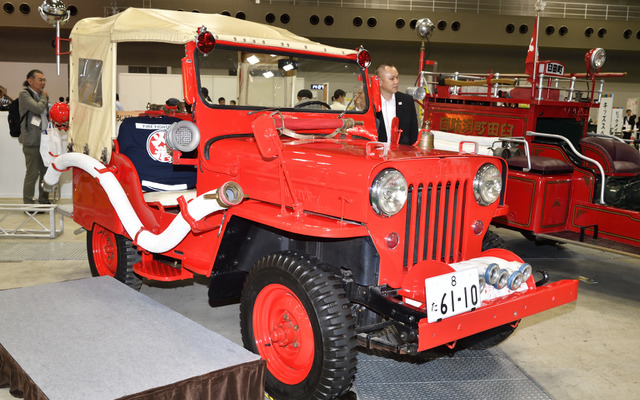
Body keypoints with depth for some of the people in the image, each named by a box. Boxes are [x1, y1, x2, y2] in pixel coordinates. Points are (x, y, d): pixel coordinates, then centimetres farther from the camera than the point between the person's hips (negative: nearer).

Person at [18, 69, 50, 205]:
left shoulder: (41, 95, 17)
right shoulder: (24, 94, -7)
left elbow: (47, 113, 26)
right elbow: (38, 108, -20)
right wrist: (44, 97, -3)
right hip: (32, 140, -8)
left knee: (46, 171, 12)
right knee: (32, 173, -6)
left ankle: (43, 200, 23)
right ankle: (28, 204, 3)